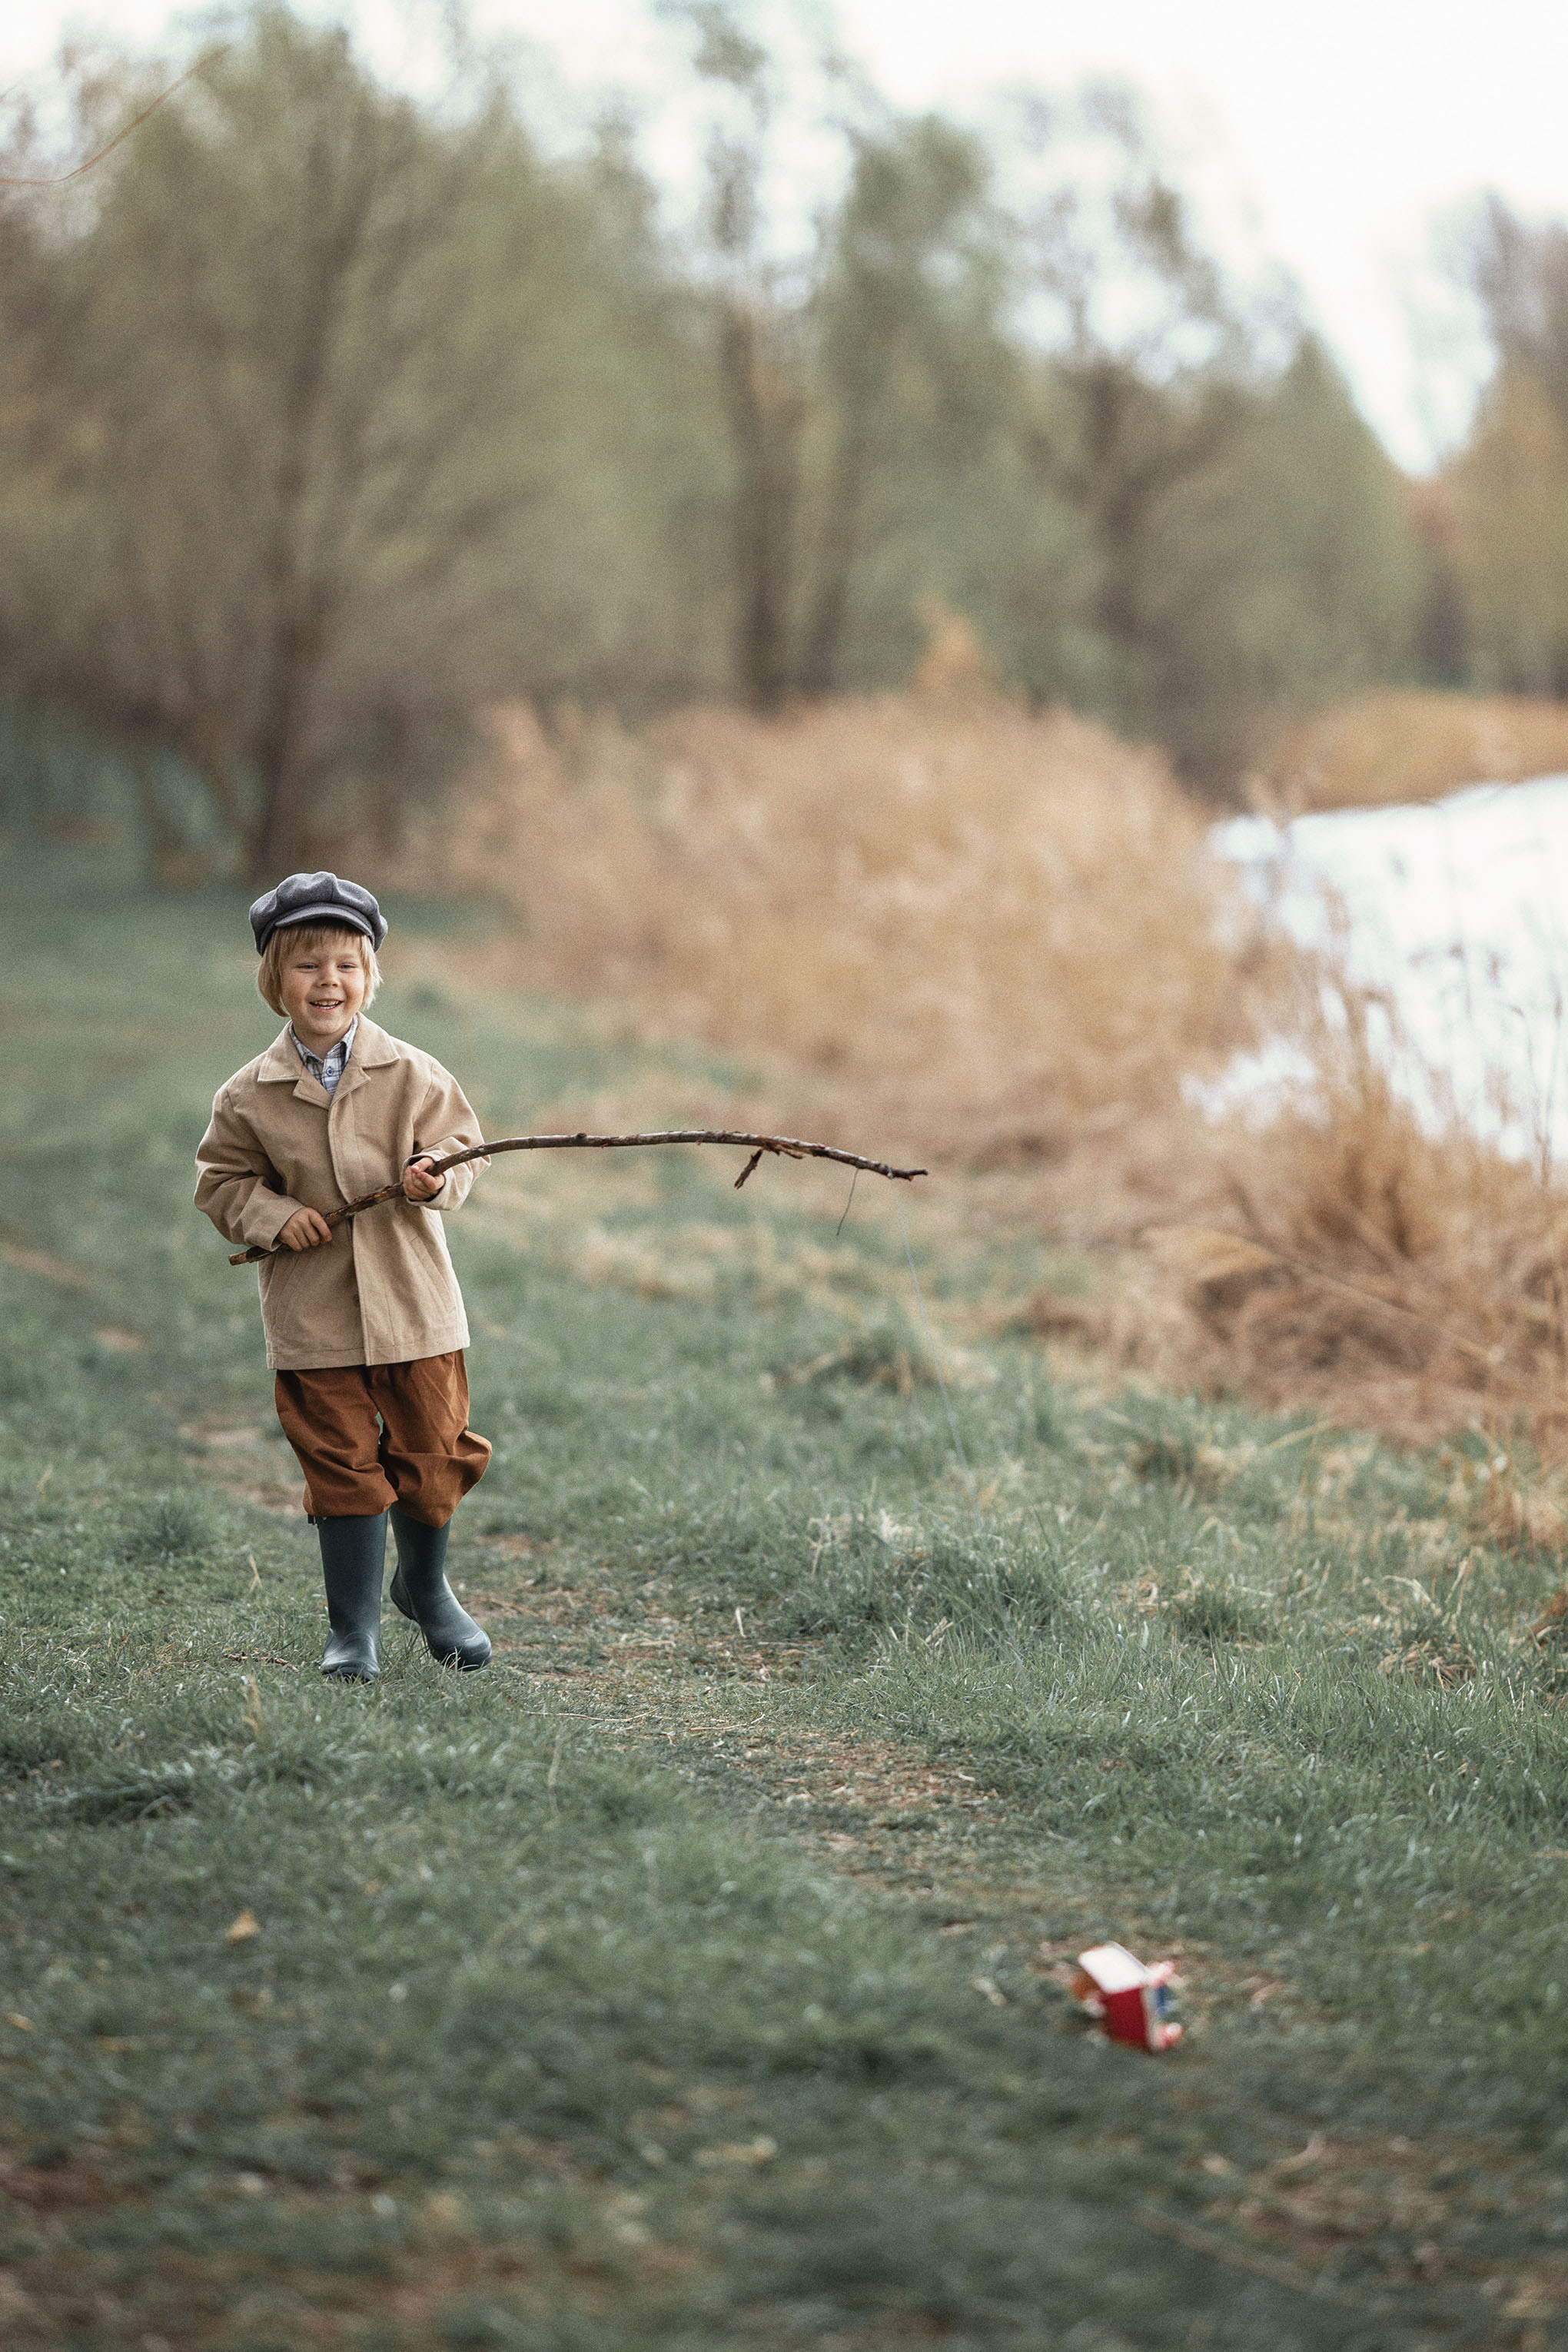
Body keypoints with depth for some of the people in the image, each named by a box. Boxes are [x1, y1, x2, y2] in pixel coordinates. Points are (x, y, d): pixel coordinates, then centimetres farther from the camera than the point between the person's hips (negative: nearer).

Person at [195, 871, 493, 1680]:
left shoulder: (414, 1076, -2)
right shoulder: (248, 1096, -2)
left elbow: (462, 1143, 3)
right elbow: (220, 1180, 7)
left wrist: (437, 1177, -18)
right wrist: (272, 1214, -11)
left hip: (413, 1302, 1)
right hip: (312, 1316, -1)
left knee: (432, 1451, 8)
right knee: (342, 1462, 1)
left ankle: (425, 1586, 35)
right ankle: (354, 1628, 14)